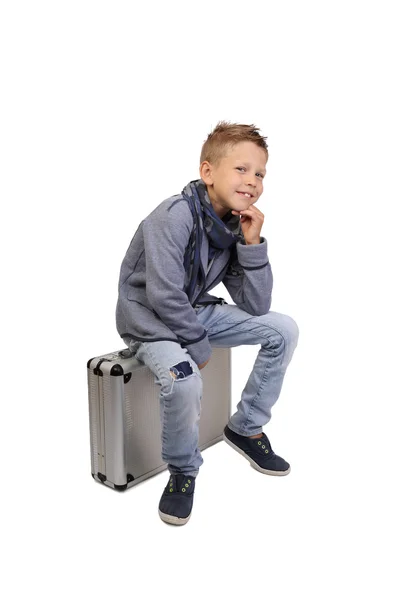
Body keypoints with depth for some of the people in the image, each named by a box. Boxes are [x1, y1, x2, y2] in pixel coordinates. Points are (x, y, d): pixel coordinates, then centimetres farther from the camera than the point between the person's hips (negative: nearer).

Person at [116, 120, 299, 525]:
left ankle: (245, 428, 13)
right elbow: (164, 296, -28)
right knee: (183, 379, -36)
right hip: (149, 318, -7)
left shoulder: (237, 224, -3)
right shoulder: (175, 216, -24)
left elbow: (255, 307, -6)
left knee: (283, 330, -1)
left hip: (195, 312, 7)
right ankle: (183, 471, -4)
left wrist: (252, 243, -16)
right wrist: (198, 346, -16)